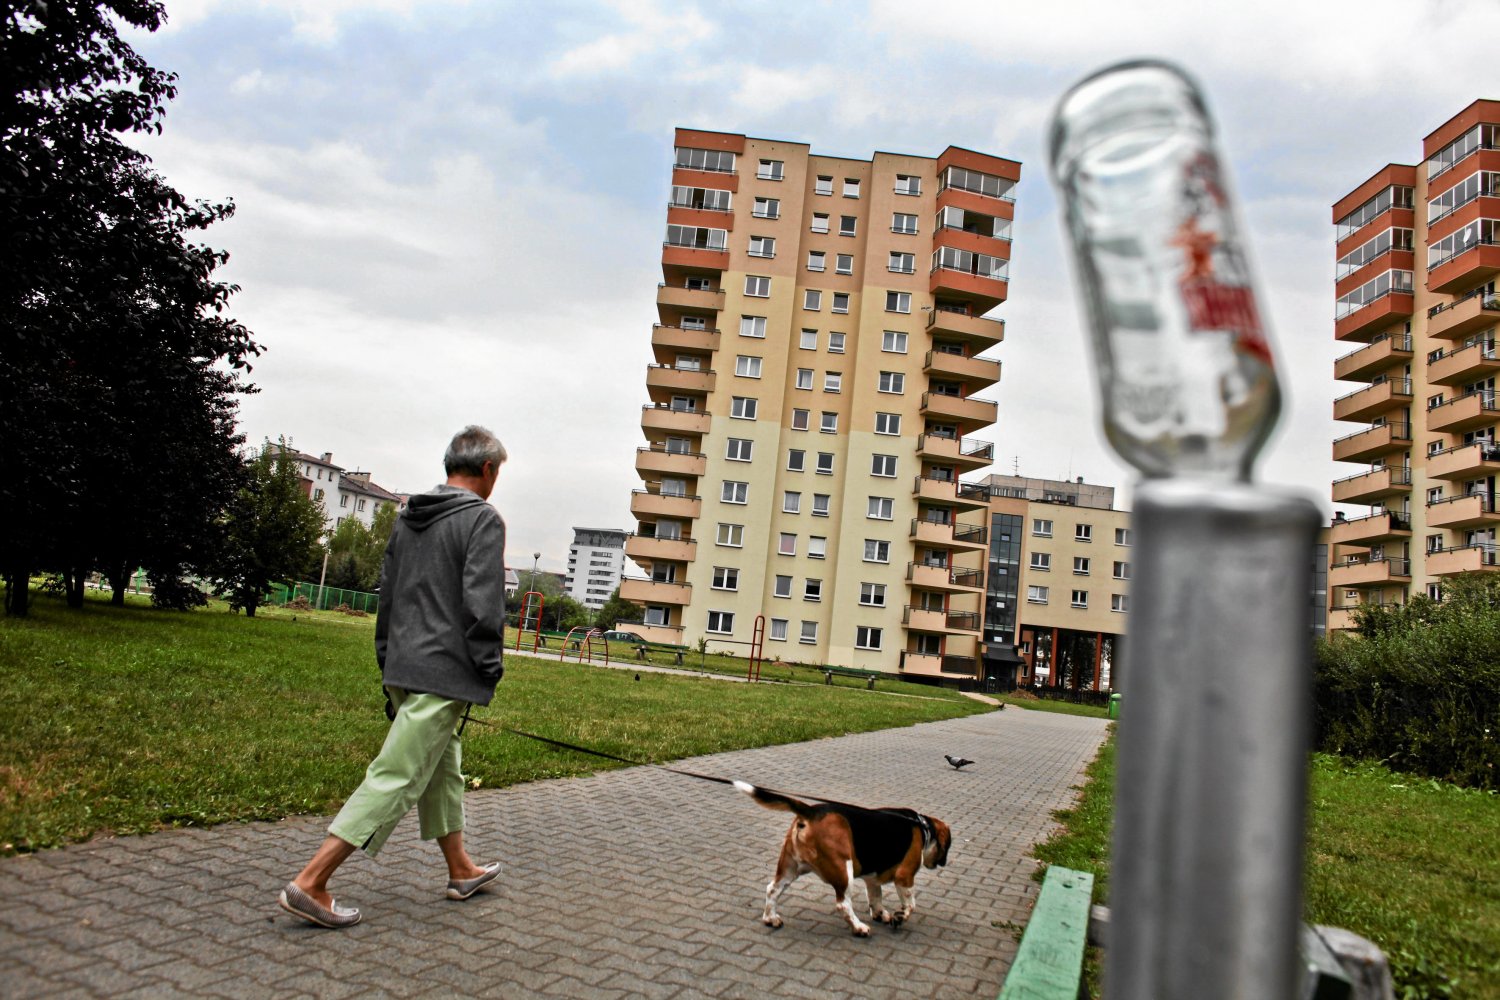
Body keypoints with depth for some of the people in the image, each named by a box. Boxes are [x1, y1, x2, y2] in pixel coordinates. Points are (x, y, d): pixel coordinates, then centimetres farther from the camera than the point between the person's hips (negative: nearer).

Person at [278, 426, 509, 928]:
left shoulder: (407, 518, 14)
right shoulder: (483, 519, -10)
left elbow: (387, 597, 17)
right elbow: (482, 606, -17)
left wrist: (388, 664, 22)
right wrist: (489, 670, -9)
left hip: (403, 669, 9)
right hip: (444, 675, -9)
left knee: (443, 769, 19)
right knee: (396, 779, -4)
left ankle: (461, 870, 32)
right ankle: (310, 883, -3)